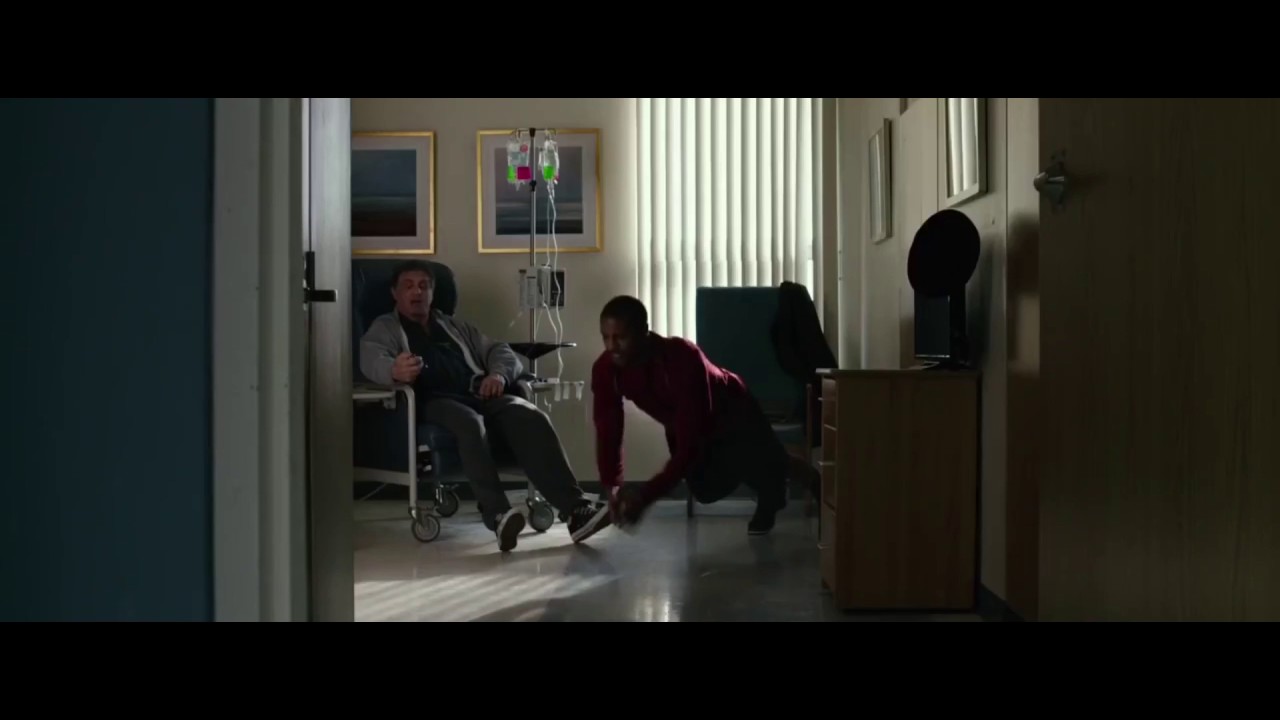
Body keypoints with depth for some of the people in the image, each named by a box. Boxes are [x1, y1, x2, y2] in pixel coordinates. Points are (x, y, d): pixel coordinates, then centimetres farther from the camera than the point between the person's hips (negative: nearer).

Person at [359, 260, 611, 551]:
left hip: (478, 394, 4)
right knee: (469, 423, -39)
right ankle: (498, 515, -53)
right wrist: (394, 371, -32)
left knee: (531, 417, -27)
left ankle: (576, 508, -39)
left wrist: (499, 374, -3)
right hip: (433, 400, -4)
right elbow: (371, 359, -5)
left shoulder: (455, 326, 32)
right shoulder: (385, 328, 18)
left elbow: (501, 351, 24)